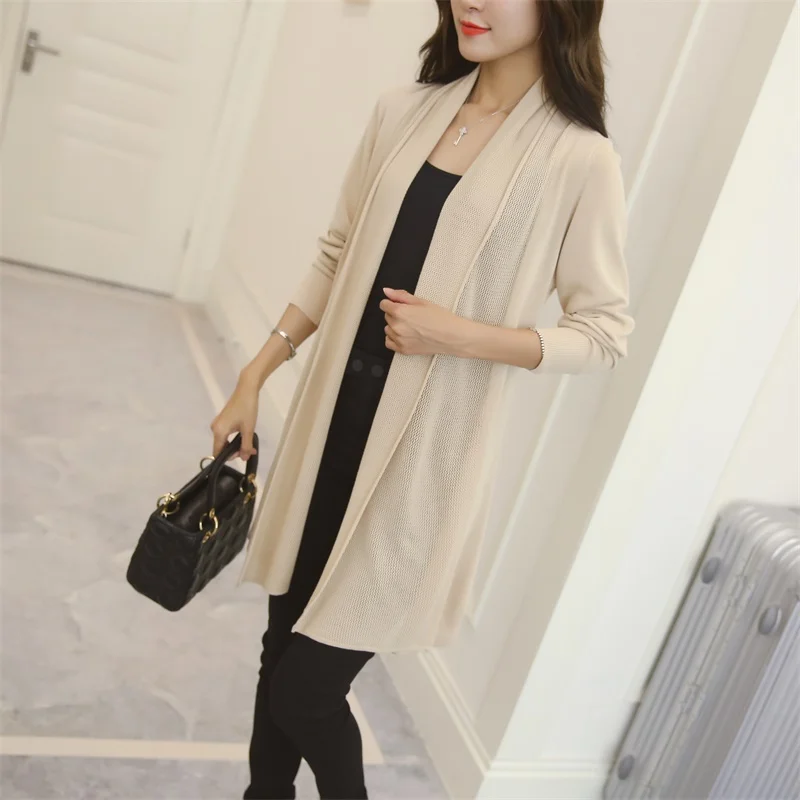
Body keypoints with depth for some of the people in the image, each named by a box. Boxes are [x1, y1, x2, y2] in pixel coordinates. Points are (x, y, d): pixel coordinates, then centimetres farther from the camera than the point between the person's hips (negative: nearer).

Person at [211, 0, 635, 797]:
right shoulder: (403, 109, 6)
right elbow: (338, 257, 12)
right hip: (334, 411, 5)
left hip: (423, 446, -5)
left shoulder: (578, 159, -9)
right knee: (283, 640, 18)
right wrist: (254, 377, 10)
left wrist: (460, 335, -18)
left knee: (306, 689, 1)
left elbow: (606, 330, -5)